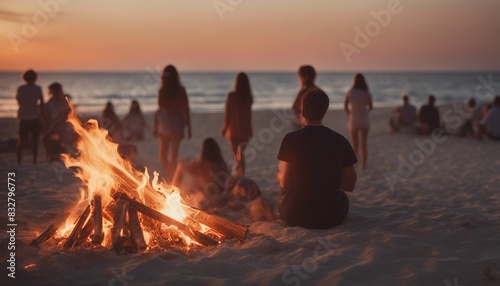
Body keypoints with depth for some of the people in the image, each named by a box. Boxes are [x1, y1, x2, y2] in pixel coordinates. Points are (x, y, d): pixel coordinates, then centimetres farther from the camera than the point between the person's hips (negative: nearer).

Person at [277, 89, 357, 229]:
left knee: (282, 202, 33)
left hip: (297, 217, -1)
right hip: (332, 218, 1)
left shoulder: (291, 139, -9)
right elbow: (350, 185, 4)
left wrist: (280, 177, 18)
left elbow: (285, 184, -6)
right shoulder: (340, 140, -3)